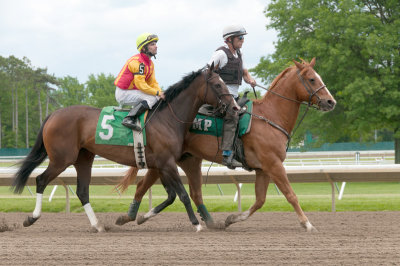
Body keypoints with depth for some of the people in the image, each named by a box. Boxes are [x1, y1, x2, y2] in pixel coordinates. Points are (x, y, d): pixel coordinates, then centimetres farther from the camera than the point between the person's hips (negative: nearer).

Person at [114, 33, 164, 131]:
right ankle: (129, 118, -31)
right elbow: (140, 84, -24)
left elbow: (153, 82, 13)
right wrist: (157, 93, -21)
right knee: (153, 98, -24)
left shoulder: (150, 63, 12)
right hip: (123, 94, -10)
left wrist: (161, 93, -6)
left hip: (132, 91, 10)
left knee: (157, 97, 12)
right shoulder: (138, 62, -20)